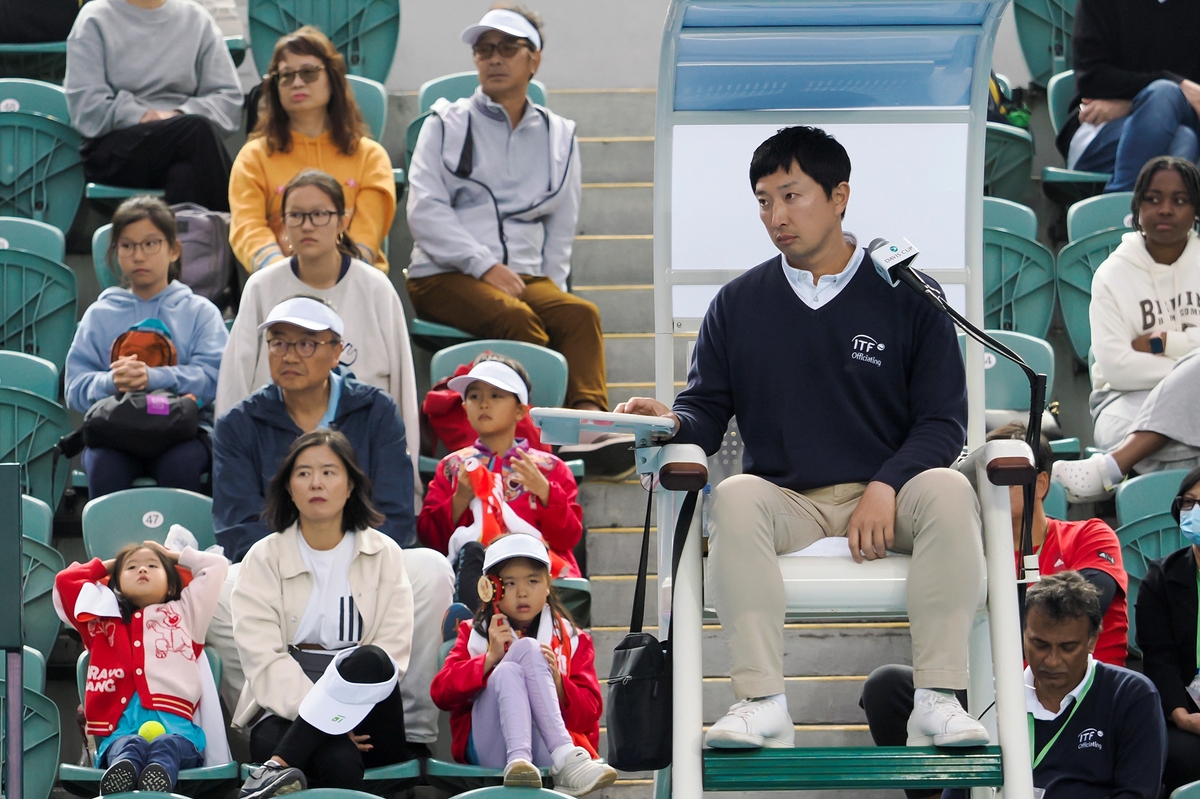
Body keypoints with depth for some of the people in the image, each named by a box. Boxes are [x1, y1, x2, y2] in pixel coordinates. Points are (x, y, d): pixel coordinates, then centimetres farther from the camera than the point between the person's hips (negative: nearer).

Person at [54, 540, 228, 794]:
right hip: (121, 724, 0)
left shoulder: (184, 612, 34)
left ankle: (159, 774, -70)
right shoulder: (103, 618, 34)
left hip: (174, 722, 0)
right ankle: (122, 769, -70)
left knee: (167, 746, -39)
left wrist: (173, 556, 47)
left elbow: (217, 565, 36)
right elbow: (65, 581, 35)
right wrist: (107, 566, 47)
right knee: (127, 748, -39)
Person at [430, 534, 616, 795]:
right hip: (490, 750, 0)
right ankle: (517, 760, -45)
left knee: (527, 647, -22)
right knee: (517, 661, -24)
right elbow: (441, 692, 3)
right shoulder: (475, 634, 19)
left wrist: (556, 682, -12)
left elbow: (590, 714, 7)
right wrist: (490, 658, -9)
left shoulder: (571, 640, 18)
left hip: (546, 750, 0)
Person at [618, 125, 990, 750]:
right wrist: (671, 421, -14)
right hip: (785, 500, 1)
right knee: (734, 498, -33)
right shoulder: (737, 305, 14)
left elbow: (943, 419, 2)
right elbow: (706, 412, 11)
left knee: (948, 492, -33)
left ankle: (936, 699, -35)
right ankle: (761, 704, -40)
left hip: (887, 499, -1)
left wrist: (885, 487, -15)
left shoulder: (905, 299, 8)